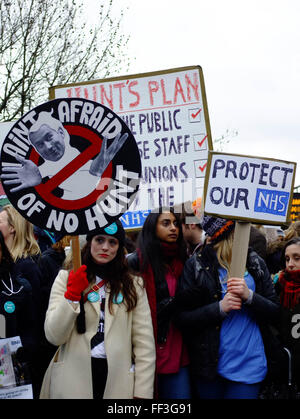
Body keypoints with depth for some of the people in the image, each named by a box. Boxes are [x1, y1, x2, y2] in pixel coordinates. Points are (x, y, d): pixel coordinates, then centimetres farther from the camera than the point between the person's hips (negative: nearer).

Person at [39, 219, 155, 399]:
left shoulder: (134, 284, 7)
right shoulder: (66, 277, 4)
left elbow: (145, 343, 0)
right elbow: (54, 337, -5)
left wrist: (142, 392, -7)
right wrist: (72, 295, -15)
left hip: (118, 378, 1)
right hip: (72, 378, -1)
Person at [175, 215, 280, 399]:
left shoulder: (255, 263, 5)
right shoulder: (196, 265, -3)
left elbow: (274, 312, 4)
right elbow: (182, 318, -6)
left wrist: (249, 296, -14)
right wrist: (220, 308, -19)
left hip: (249, 365, 2)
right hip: (209, 366, -1)